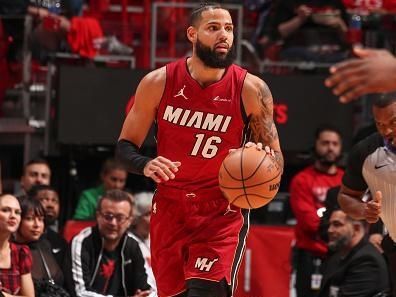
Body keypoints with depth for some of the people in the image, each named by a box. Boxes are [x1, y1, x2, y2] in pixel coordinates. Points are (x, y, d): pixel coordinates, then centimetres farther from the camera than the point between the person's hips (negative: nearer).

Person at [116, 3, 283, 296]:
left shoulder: (251, 89, -9)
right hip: (170, 208, 3)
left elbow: (276, 159, 0)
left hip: (223, 211, -3)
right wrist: (146, 165, -21)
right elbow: (126, 145, 2)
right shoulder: (159, 82, -6)